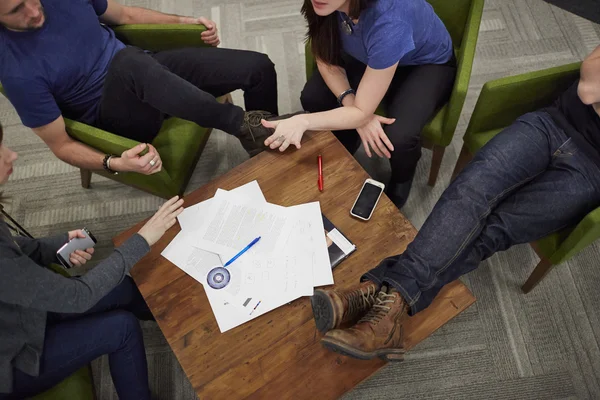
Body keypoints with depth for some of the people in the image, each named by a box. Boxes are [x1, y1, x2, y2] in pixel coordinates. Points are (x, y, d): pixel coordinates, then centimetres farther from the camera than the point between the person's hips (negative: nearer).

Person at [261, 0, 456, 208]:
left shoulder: (389, 20, -41)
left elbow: (362, 111, -32)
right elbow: (326, 58, -12)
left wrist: (302, 122, -45)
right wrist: (350, 104, -29)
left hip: (428, 64, -5)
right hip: (369, 55, 5)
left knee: (398, 138, -29)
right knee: (313, 98, -15)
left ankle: (399, 186, 8)